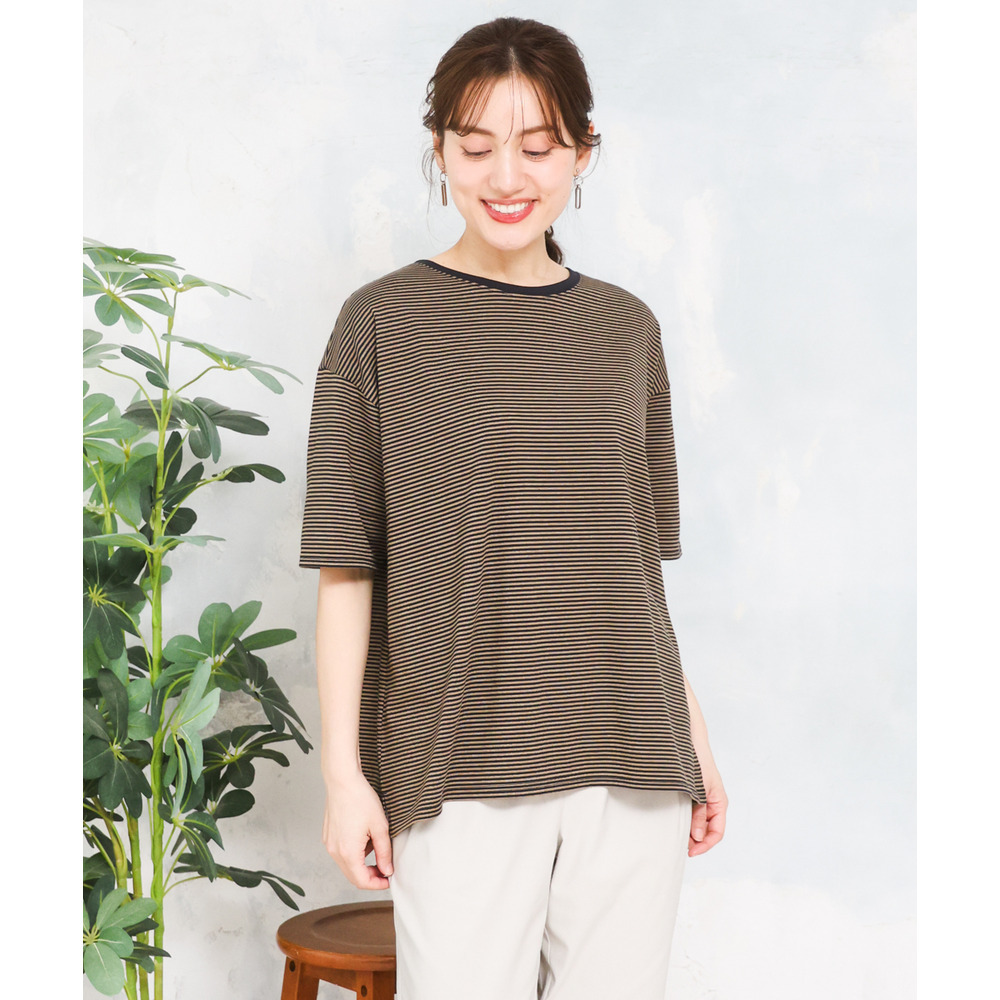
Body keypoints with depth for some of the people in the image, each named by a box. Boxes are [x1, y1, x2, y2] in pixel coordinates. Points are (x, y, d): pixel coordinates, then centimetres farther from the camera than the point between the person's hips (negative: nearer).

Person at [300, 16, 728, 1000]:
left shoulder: (626, 329, 11)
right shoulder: (383, 322, 0)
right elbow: (346, 566, -2)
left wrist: (694, 735, 16)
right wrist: (343, 770, -5)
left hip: (631, 767, 4)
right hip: (460, 768, -3)